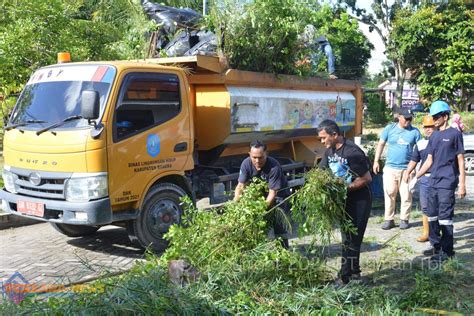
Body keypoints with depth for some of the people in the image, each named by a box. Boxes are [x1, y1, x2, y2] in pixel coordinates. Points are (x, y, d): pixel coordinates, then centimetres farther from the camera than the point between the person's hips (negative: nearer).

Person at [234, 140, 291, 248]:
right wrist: (235, 203, -31)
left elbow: (272, 193, -30)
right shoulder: (246, 164, -18)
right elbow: (240, 186, -17)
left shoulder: (274, 167, -32)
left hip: (279, 195, -4)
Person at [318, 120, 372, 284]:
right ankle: (354, 272, 29)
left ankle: (345, 276, 3)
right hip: (344, 200, 8)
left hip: (359, 200, -8)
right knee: (347, 237, 16)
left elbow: (367, 178, -21)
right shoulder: (330, 151, 2)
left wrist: (345, 188, -23)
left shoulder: (352, 152, -23)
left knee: (352, 238, -3)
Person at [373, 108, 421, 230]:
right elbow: (381, 144, 9)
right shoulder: (390, 128, 4)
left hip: (407, 168, 0)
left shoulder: (415, 132, 3)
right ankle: (389, 219, 9)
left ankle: (404, 219, 14)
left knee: (406, 195, 2)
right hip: (390, 167, 0)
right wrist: (376, 161, 4)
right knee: (389, 193, 1)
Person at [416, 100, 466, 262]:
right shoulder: (434, 136, 14)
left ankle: (447, 250, 4)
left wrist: (462, 184, -10)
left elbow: (460, 160, -5)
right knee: (432, 216, 12)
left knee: (445, 217, -5)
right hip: (433, 182, 7)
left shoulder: (454, 134, -4)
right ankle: (437, 245, 25)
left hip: (447, 183, -7)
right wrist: (416, 177, 10)